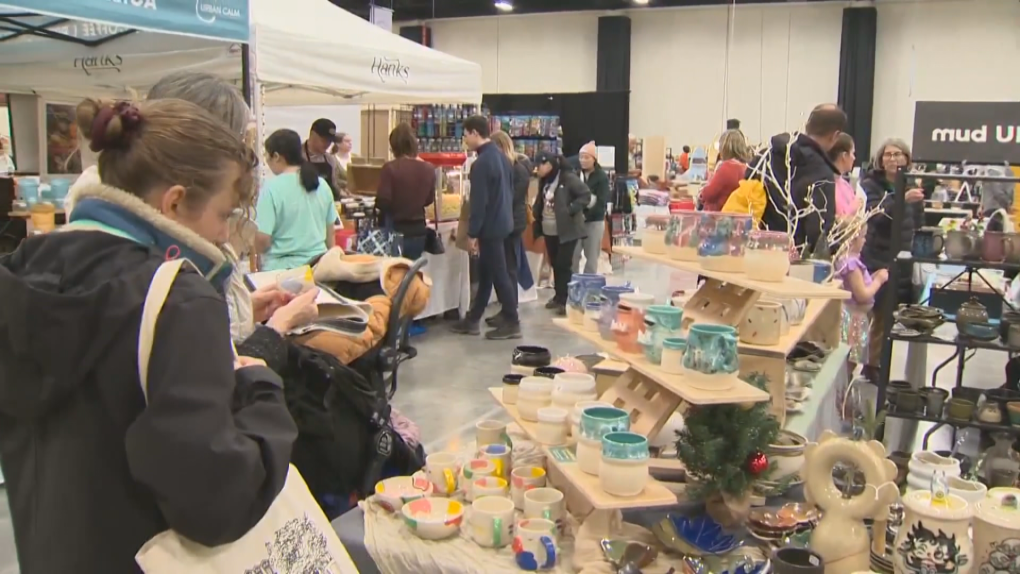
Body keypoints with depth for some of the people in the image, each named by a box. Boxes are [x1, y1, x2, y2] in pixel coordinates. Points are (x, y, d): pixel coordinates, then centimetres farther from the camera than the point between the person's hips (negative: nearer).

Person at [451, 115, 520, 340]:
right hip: (503, 223, 10)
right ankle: (472, 320, 22)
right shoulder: (501, 156, 10)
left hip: (490, 227, -10)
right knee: (485, 274, 14)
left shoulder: (481, 163, -19)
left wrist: (472, 234, -15)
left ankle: (512, 323, 7)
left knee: (499, 275, -1)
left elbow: (478, 202, -21)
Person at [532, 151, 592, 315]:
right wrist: (536, 213, 5)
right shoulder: (544, 181, 10)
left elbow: (586, 195, -16)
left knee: (563, 265, -6)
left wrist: (570, 210, -22)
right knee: (555, 264, 14)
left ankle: (564, 300, 0)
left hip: (566, 230, -8)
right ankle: (558, 296, 26)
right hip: (549, 231, 8)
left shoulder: (569, 178, -14)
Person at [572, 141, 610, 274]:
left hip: (594, 221, -2)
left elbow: (602, 203, -13)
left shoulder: (602, 177, -6)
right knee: (573, 256, 1)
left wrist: (586, 216, -20)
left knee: (592, 258, 8)